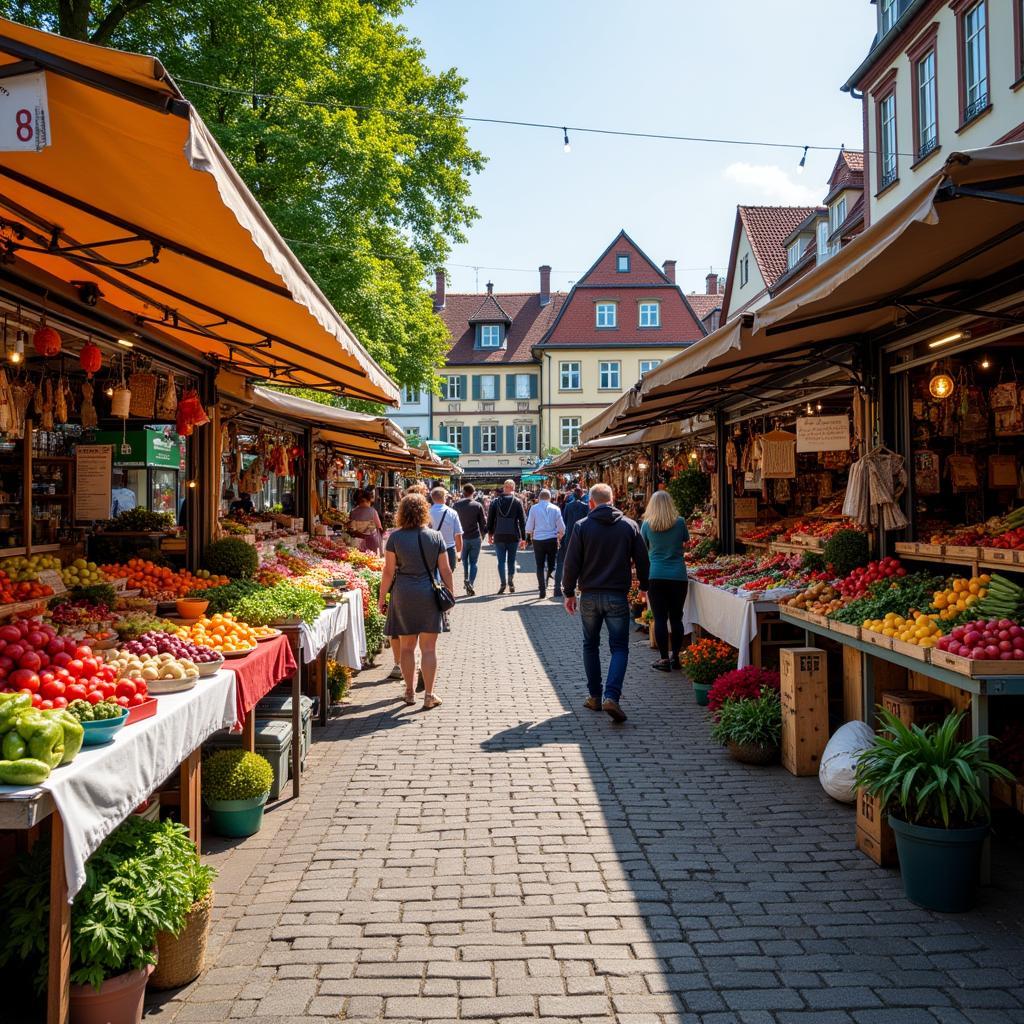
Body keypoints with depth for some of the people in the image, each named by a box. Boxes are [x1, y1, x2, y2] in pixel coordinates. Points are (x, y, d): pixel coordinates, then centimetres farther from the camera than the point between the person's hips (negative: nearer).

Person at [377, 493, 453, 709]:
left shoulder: (395, 537, -4)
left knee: (407, 647, 12)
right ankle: (429, 695, 5)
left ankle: (410, 692, 20)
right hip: (429, 594, 0)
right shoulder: (436, 536, 0)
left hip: (403, 594, 0)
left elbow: (388, 571, -3)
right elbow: (445, 570, 2)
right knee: (428, 648, 4)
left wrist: (382, 598, 5)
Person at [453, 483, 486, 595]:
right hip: (475, 537, -1)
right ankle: (470, 582, -9)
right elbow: (483, 522, -1)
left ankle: (466, 579, 10)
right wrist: (482, 535, 14)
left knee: (464, 559, 22)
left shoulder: (457, 505, -5)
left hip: (462, 537, 1)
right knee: (473, 562, 6)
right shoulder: (477, 505, -8)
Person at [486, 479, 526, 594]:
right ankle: (511, 581, 8)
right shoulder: (517, 502, -3)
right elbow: (522, 521, -2)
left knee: (501, 561, 3)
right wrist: (523, 538, 2)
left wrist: (490, 534, 15)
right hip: (513, 536, 0)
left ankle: (503, 583, -8)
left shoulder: (495, 502, 1)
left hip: (499, 536, 1)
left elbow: (490, 519, 5)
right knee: (511, 561, 12)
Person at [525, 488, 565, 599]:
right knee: (552, 565, 12)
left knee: (540, 566, 7)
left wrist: (531, 534, 20)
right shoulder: (555, 508, -2)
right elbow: (561, 527, 1)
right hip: (552, 539, 0)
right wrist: (560, 535, 21)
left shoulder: (534, 508, -4)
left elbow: (529, 528, -1)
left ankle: (542, 591, 5)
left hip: (538, 540, 0)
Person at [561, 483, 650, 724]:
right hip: (618, 596, 0)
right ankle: (611, 696, -15)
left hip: (589, 596, 0)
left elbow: (572, 563, -5)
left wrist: (569, 592, 4)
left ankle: (595, 696, 20)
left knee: (590, 646, 16)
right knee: (619, 648, 3)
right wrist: (643, 587, 19)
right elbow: (642, 561, 5)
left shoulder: (582, 526, -3)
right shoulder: (629, 526, 0)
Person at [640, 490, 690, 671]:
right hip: (678, 576, 1)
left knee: (660, 618, 2)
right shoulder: (680, 522, -1)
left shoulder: (647, 524, -1)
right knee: (676, 618, 9)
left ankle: (664, 659, 2)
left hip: (655, 576, -1)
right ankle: (676, 657, 16)